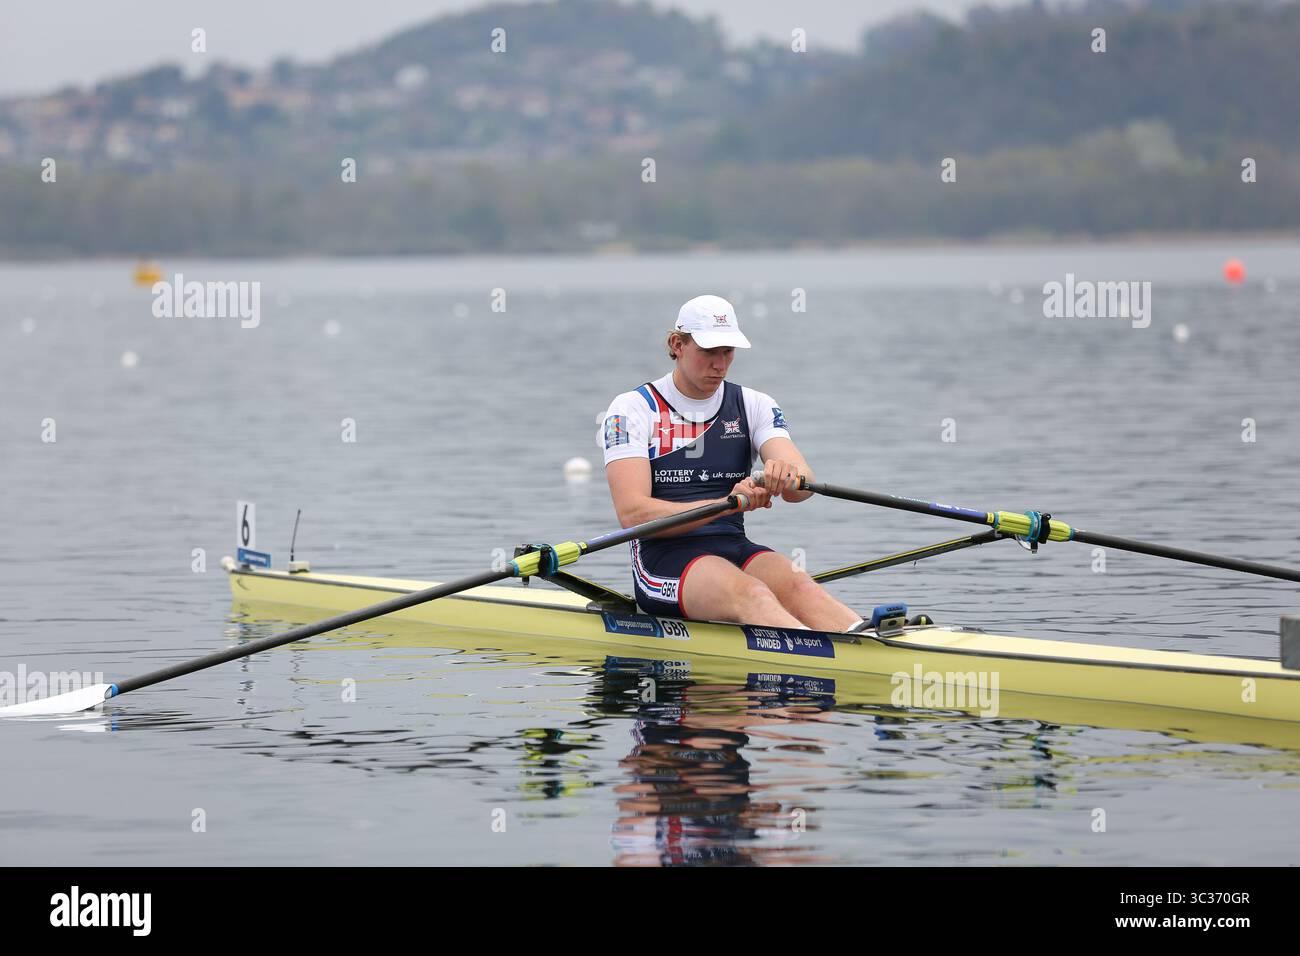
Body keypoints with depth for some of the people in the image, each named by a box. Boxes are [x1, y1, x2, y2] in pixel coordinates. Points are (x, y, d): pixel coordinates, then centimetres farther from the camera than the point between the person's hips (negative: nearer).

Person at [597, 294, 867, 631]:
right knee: (748, 593, -36)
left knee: (796, 585, -31)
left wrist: (787, 476, -30)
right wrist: (726, 503, -24)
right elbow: (633, 514, -11)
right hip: (664, 558, -4)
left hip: (736, 551, 4)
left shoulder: (754, 406, 14)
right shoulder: (633, 409, 2)